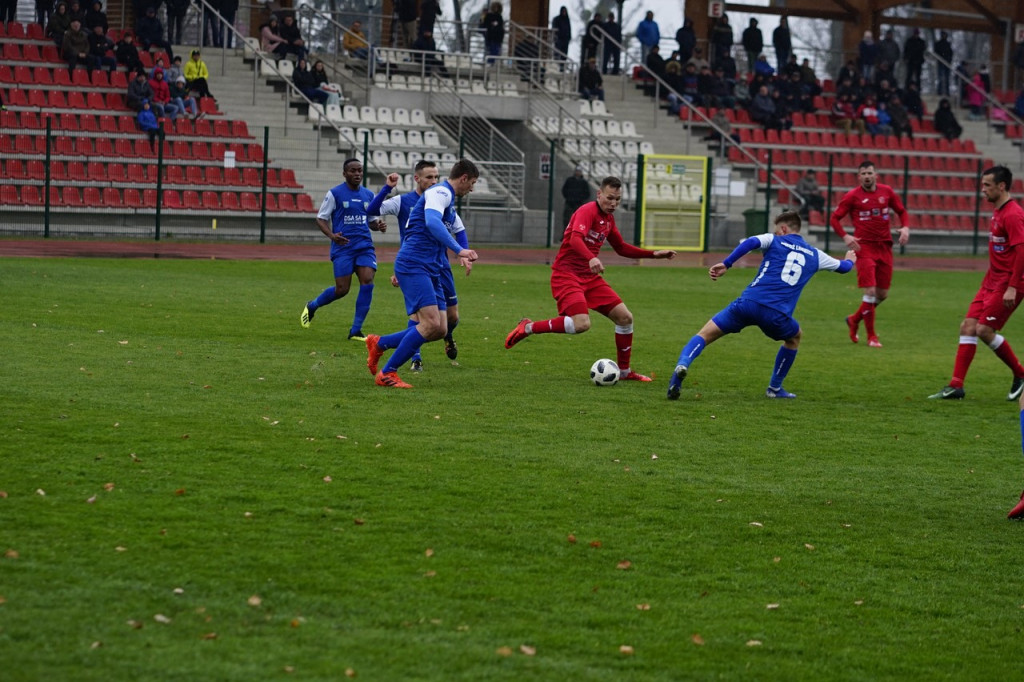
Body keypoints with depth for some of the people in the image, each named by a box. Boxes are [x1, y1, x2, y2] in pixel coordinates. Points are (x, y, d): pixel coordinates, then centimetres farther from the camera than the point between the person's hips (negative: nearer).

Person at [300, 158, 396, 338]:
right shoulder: (335, 193, -2)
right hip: (343, 247, -4)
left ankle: (356, 330, -5)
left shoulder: (368, 195, 12)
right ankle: (312, 306, 24)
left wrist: (377, 226, -1)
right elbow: (321, 218, 0)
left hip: (365, 246, 4)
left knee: (367, 282, -14)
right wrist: (331, 235, -17)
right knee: (342, 289, -7)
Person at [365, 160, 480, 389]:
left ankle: (379, 344, 16)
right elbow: (432, 222, -28)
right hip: (414, 266, -10)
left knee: (440, 330, 3)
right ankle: (386, 374, -11)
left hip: (430, 271, 10)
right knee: (431, 324, -20)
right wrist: (459, 250, -35)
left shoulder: (447, 198, 22)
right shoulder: (440, 192, -9)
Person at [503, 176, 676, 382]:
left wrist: (654, 254, 21)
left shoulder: (608, 218, 13)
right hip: (566, 274, -9)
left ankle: (624, 371, 18)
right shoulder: (587, 211, -14)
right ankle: (528, 327, -8)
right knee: (582, 324, -27)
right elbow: (575, 239, -33)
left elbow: (621, 248, 27)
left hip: (590, 277, 9)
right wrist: (591, 258, -51)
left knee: (625, 317, 3)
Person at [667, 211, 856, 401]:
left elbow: (751, 242, -7)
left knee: (705, 334, 5)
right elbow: (843, 267, 43)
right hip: (777, 316, 2)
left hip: (748, 303, -2)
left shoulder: (774, 240, 16)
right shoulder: (815, 255, 24)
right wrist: (849, 260, 66)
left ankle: (683, 363, -26)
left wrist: (726, 264, -9)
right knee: (794, 338, 36)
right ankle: (775, 388, 35)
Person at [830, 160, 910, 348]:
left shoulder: (886, 192, 6)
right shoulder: (853, 196, -3)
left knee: (883, 294, 8)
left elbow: (901, 211, 17)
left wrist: (906, 227, -3)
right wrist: (845, 237, -14)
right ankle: (871, 336, -3)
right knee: (870, 291, -14)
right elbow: (835, 218, 2)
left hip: (884, 247, 4)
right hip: (864, 247, -4)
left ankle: (855, 319, 32)